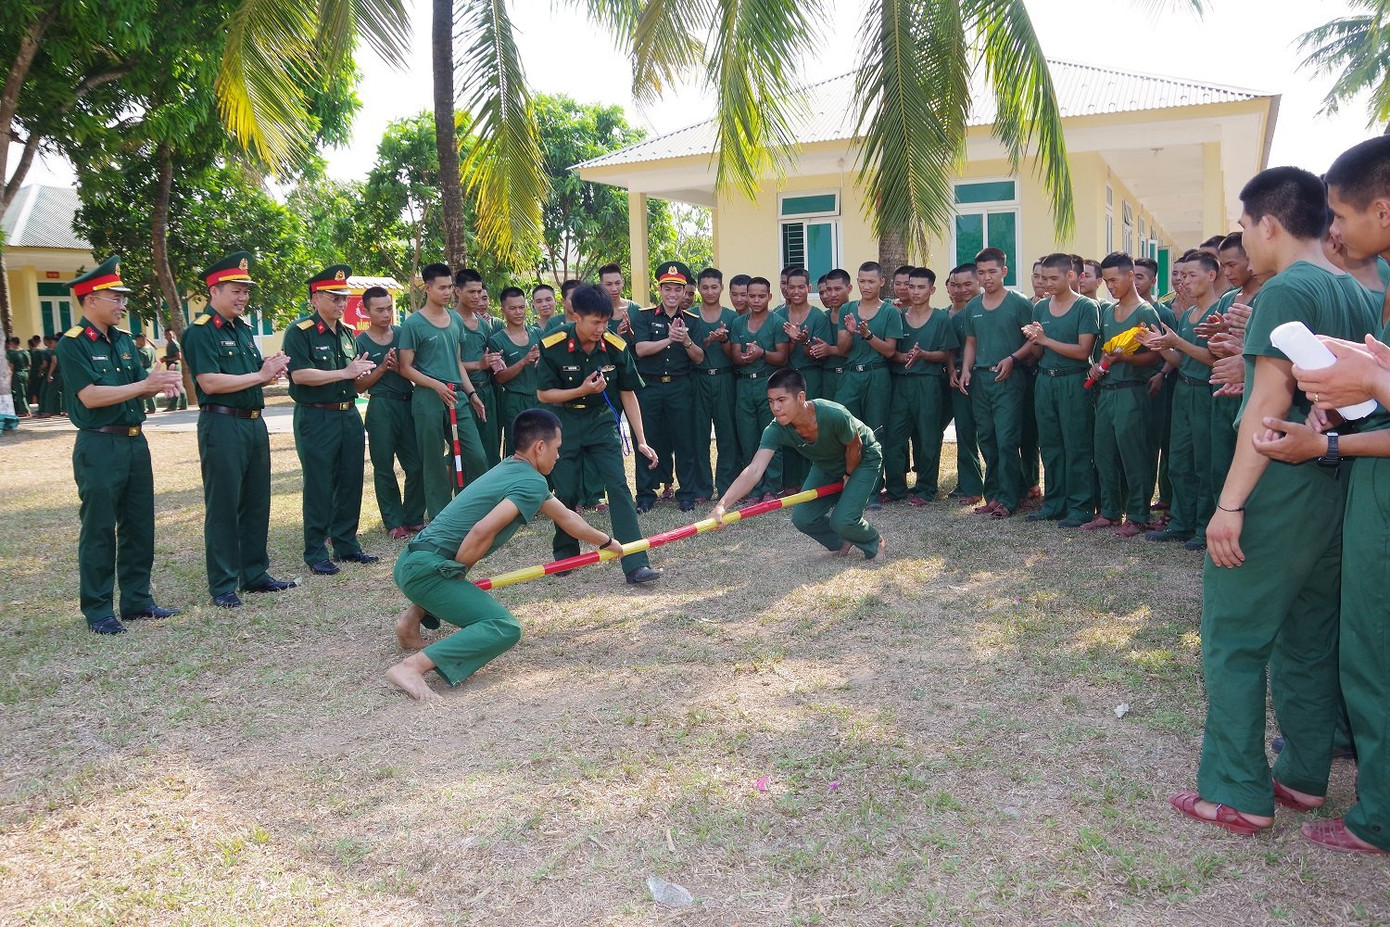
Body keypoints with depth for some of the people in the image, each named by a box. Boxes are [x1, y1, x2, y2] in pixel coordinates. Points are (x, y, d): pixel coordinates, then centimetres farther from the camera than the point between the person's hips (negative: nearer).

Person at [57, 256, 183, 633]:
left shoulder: (123, 340, 12)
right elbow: (90, 396, -19)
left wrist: (159, 382, -11)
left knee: (139, 526, 12)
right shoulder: (72, 344, -10)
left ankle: (137, 600, 23)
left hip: (135, 442, 7)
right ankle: (98, 611, 10)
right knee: (99, 530, 0)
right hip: (99, 447, -7)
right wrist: (144, 384, -20)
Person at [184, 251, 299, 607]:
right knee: (223, 507, -1)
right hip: (222, 426, -8)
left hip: (254, 423, 8)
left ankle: (255, 573, 24)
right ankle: (223, 584, 7)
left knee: (257, 503, 13)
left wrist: (270, 371, -3)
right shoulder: (200, 332, -9)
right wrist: (260, 375, -14)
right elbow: (210, 382, -20)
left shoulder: (243, 329, 15)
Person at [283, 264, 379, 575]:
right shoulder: (300, 333, -8)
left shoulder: (347, 333, 15)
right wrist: (344, 373, -18)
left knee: (350, 483, 11)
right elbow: (299, 374, -20)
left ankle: (346, 545, 22)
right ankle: (315, 553, 8)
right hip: (316, 418, -7)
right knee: (319, 488, -2)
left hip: (349, 415, 7)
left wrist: (360, 372, 1)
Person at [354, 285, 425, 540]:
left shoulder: (403, 334, 8)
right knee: (384, 468, 3)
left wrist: (398, 367, -8)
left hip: (409, 404, 3)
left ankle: (414, 518, 17)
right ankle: (394, 522, 12)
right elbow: (359, 386, 0)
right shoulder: (360, 343, 0)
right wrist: (382, 367, -13)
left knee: (416, 465, 3)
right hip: (381, 407, -3)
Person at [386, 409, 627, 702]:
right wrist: (459, 574, -8)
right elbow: (483, 531, -24)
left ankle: (415, 615, 17)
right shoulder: (533, 482, -10)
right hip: (426, 568, -9)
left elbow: (565, 517, 32)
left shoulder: (511, 470, 18)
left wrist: (606, 541, 43)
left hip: (410, 561, 9)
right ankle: (412, 666, -26)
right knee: (504, 628, -15)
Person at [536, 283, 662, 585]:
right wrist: (583, 390, -25)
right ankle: (565, 554, 28)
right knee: (565, 492, 3)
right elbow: (543, 394, -10)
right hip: (563, 422, -1)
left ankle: (635, 564, -14)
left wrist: (641, 441, -4)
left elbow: (628, 394, -2)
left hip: (601, 420, 1)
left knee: (619, 486, -11)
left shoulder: (616, 347, -11)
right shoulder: (553, 345, -16)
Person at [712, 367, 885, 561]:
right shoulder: (776, 430, -31)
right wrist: (722, 504, -54)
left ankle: (875, 543, 14)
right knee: (802, 519, -6)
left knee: (842, 521, -19)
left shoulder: (835, 416, -41)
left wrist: (848, 476, -5)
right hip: (825, 465, 5)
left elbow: (854, 446, -20)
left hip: (864, 458, -5)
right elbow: (754, 470, -41)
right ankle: (842, 542, 24)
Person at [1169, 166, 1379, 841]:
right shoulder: (1357, 295, 12)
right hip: (1335, 488, 9)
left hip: (1278, 487, -9)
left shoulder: (1287, 291, -13)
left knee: (1234, 641, -1)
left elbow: (1271, 403, -20)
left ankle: (1238, 795, 5)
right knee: (1309, 639, 16)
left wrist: (1230, 504, -20)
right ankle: (1303, 776, 26)